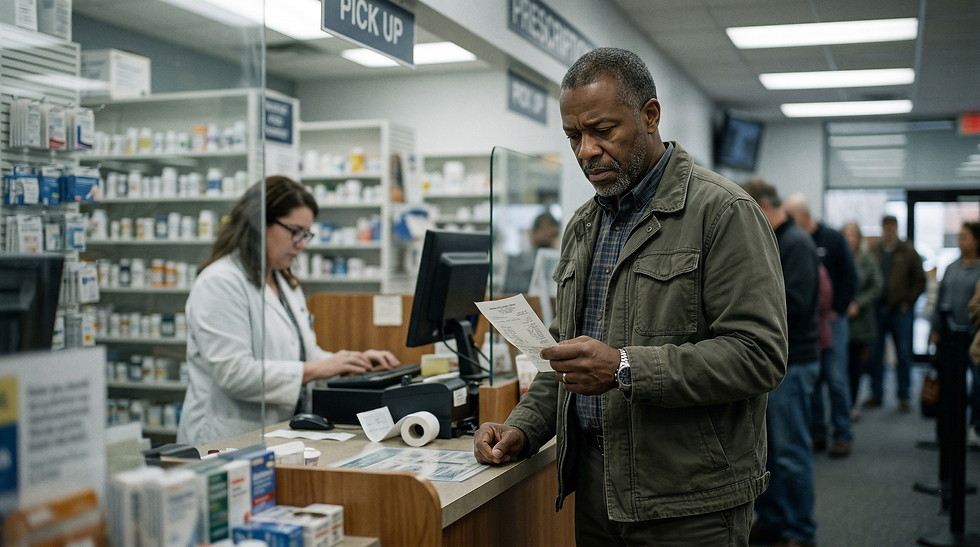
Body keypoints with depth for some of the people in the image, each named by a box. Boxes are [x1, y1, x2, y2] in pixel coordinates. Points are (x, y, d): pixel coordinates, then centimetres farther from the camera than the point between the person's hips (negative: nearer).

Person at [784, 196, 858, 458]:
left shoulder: (832, 239, -1)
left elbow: (850, 276, 0)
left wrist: (836, 310, -6)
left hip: (830, 319, -3)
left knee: (836, 379, -3)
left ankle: (842, 434, 6)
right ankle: (817, 433, 15)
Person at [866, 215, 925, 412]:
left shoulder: (908, 252, 3)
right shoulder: (873, 252, 5)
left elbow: (919, 281, 5)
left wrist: (908, 302, -2)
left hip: (900, 310, -1)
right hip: (876, 310, 1)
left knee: (904, 355, 2)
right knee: (875, 354, 5)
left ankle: (903, 397, 10)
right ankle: (876, 395, 14)